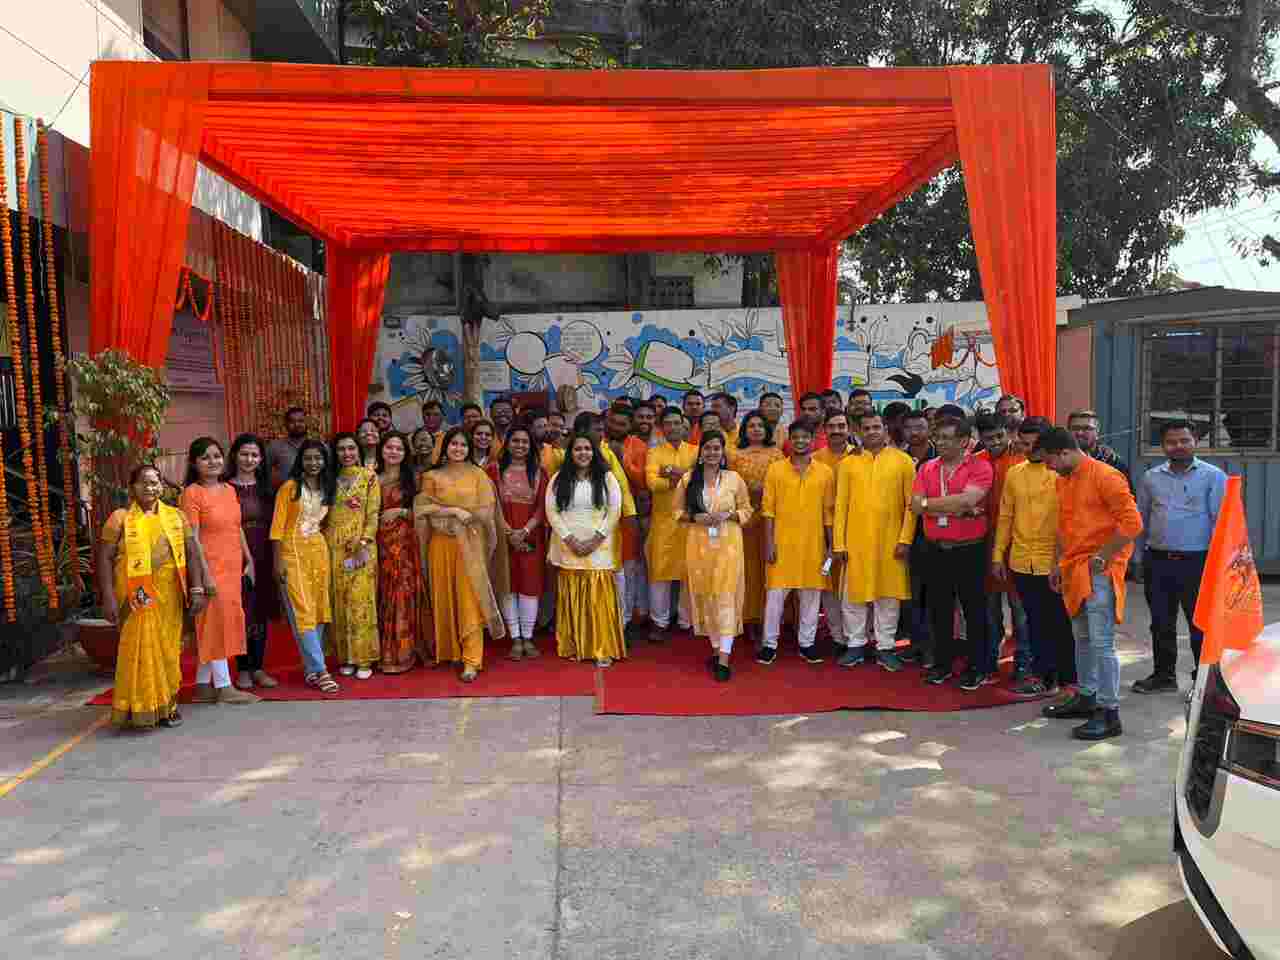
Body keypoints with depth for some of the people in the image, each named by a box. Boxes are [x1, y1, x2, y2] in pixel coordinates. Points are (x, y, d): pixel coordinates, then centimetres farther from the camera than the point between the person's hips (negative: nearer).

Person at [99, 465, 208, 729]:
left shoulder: (176, 516, 10)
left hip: (169, 596, 3)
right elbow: (104, 558, -3)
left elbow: (192, 553, 7)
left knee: (168, 649, 8)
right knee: (140, 649, -2)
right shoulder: (120, 519, 2)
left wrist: (197, 590, -2)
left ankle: (167, 705, 20)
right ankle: (141, 707, 9)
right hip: (137, 597, -3)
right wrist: (108, 597, -11)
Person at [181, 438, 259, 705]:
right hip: (211, 567, -7)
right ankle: (224, 687, 6)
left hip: (232, 567, 7)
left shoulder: (229, 490, 12)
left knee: (216, 625, 11)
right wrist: (206, 575, -18)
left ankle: (203, 686, 20)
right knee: (217, 621, -2)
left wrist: (249, 560, 13)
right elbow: (193, 538, -14)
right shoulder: (192, 493, -9)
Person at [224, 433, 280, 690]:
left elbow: (273, 524, 10)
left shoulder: (265, 487, 10)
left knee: (261, 610, 8)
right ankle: (242, 669, 12)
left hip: (262, 556, 4)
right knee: (240, 610, 1)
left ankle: (258, 668, 17)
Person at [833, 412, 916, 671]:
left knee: (888, 595, 6)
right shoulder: (847, 463, 4)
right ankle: (855, 645, 20)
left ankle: (885, 647, 18)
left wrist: (905, 539, -8)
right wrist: (838, 543, -1)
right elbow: (841, 506, 3)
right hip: (856, 541, 1)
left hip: (891, 541, -1)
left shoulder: (903, 461, 1)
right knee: (853, 594, 7)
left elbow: (911, 504, -1)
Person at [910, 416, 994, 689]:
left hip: (969, 550, -4)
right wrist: (956, 508, -13)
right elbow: (915, 506, -4)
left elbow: (967, 500, -23)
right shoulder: (927, 468, 7)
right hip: (935, 550, 5)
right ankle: (942, 664, 25)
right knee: (939, 609, 12)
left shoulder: (980, 467, -7)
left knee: (974, 610, 6)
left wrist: (930, 504, -12)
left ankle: (979, 668, 18)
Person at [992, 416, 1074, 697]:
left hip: (1054, 562, -4)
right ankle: (1042, 675, 25)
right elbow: (1005, 516, 12)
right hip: (1021, 561, 5)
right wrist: (998, 554, 10)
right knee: (1035, 622, 14)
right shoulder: (1014, 473, 8)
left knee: (1060, 622, 6)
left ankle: (1068, 678, 19)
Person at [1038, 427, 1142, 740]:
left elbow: (1132, 522, -18)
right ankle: (1086, 697, 29)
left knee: (1101, 643, -8)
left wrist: (1102, 557, -15)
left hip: (1099, 572, -9)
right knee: (1082, 638, 17)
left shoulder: (1105, 476, -14)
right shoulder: (1063, 480, 12)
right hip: (1074, 570, 9)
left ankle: (1109, 714, -2)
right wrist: (1060, 564, 16)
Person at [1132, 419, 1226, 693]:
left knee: (1200, 624, 4)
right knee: (1161, 624, 13)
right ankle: (1163, 674, 26)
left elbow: (1220, 520, -5)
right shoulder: (1150, 478, 8)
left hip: (1196, 562, -4)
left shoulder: (1212, 476, -2)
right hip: (1158, 562, 4)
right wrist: (1141, 557, 12)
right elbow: (1141, 520, 14)